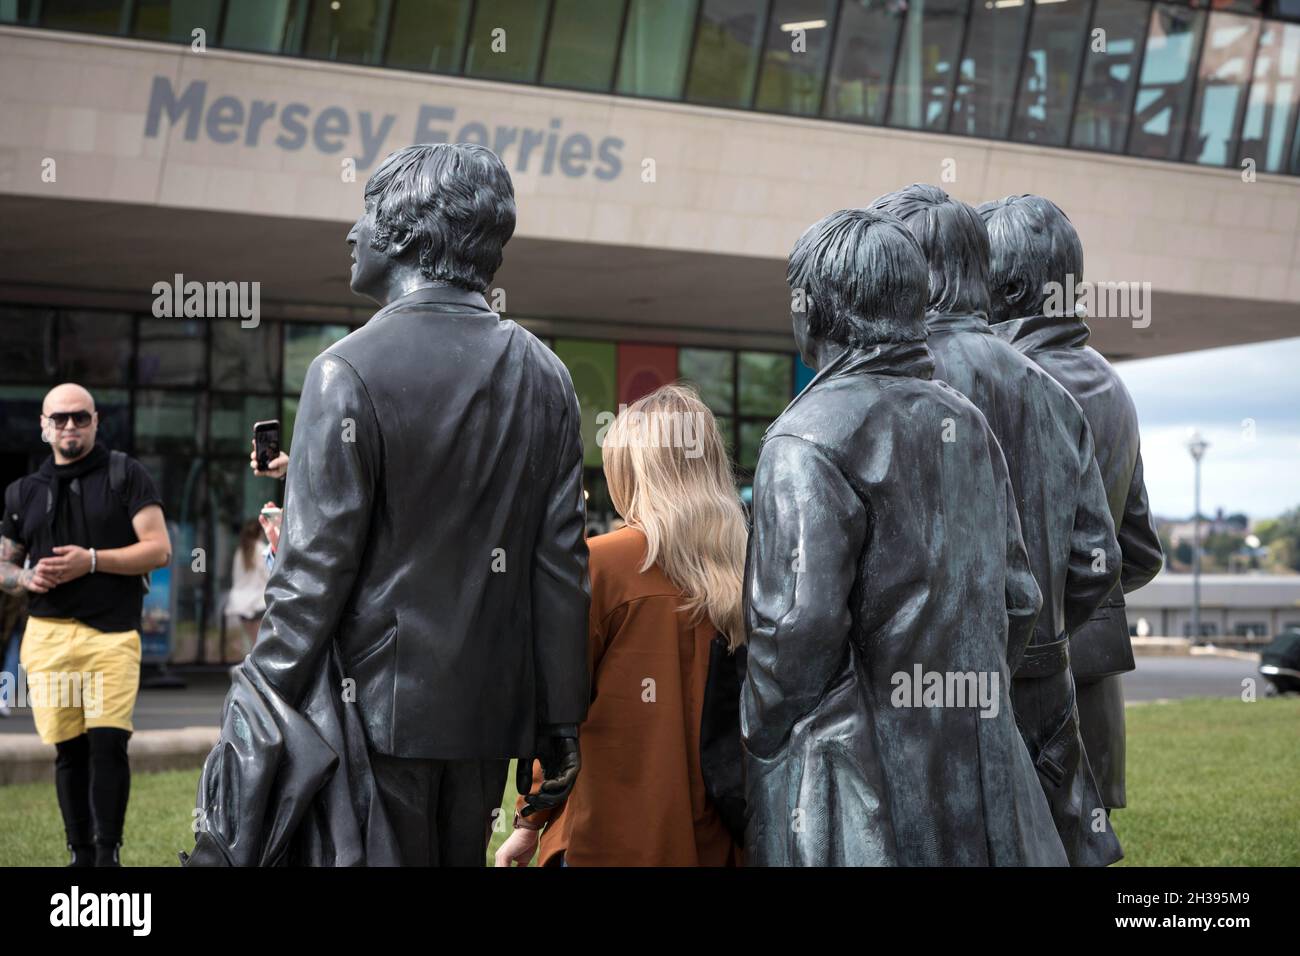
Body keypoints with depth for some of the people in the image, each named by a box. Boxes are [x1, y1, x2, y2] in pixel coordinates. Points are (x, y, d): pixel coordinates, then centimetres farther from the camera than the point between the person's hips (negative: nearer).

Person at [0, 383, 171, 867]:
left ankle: (108, 854, -3)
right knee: (69, 750, 5)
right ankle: (81, 855, 14)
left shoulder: (126, 475, 4)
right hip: (48, 636, 3)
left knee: (108, 744, -11)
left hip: (112, 632, -3)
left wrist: (92, 561, -13)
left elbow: (159, 549, -2)